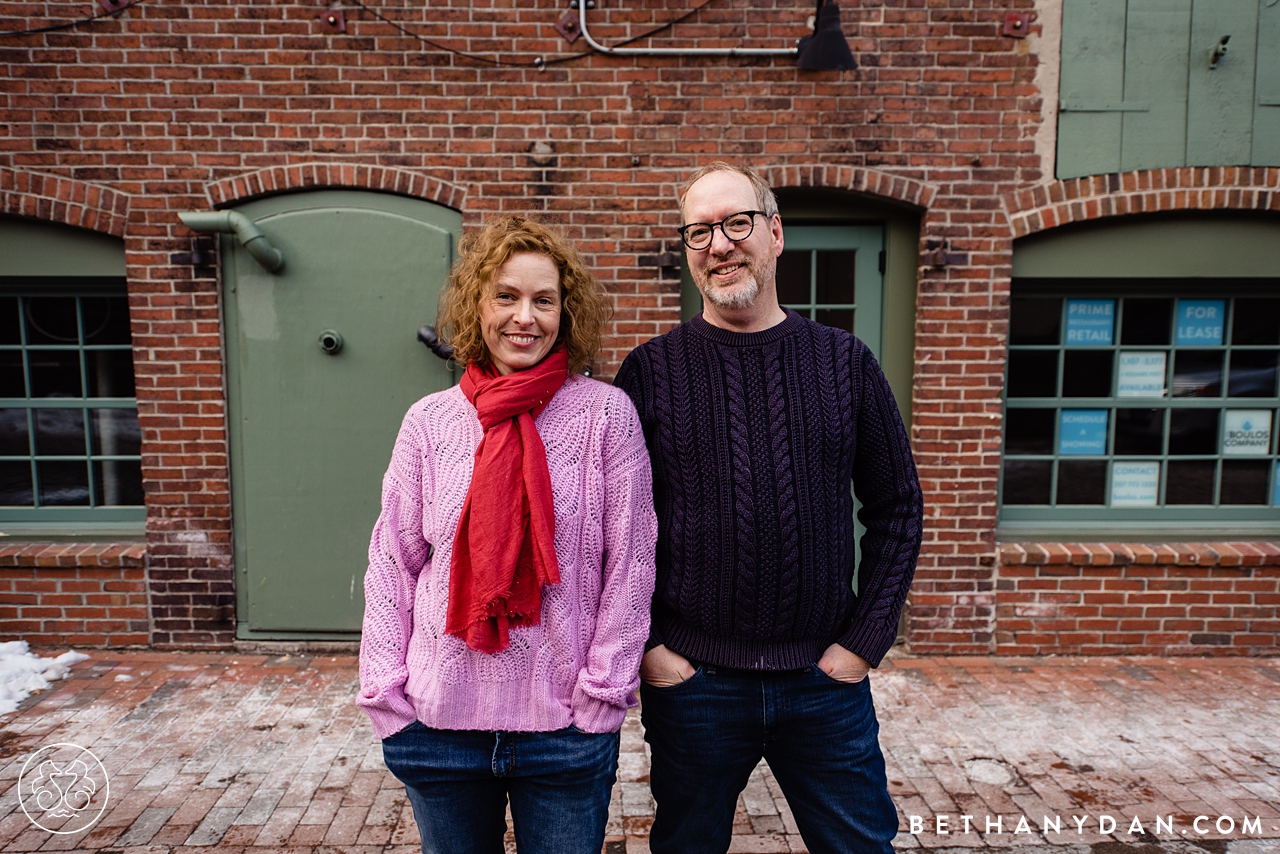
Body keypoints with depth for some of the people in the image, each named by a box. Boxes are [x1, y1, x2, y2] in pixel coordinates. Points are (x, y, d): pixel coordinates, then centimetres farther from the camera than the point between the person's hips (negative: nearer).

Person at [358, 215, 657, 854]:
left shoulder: (605, 413, -8)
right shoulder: (429, 421, -1)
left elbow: (630, 563, -6)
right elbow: (391, 566, 3)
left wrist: (603, 688, -7)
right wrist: (385, 692, 0)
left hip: (565, 728, -2)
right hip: (438, 723, 2)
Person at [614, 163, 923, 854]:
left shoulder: (846, 363, 1)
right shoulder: (651, 371, -3)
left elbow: (897, 508, 5)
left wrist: (864, 640, 0)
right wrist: (643, 647, -5)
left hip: (826, 681, 2)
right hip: (691, 682, -1)